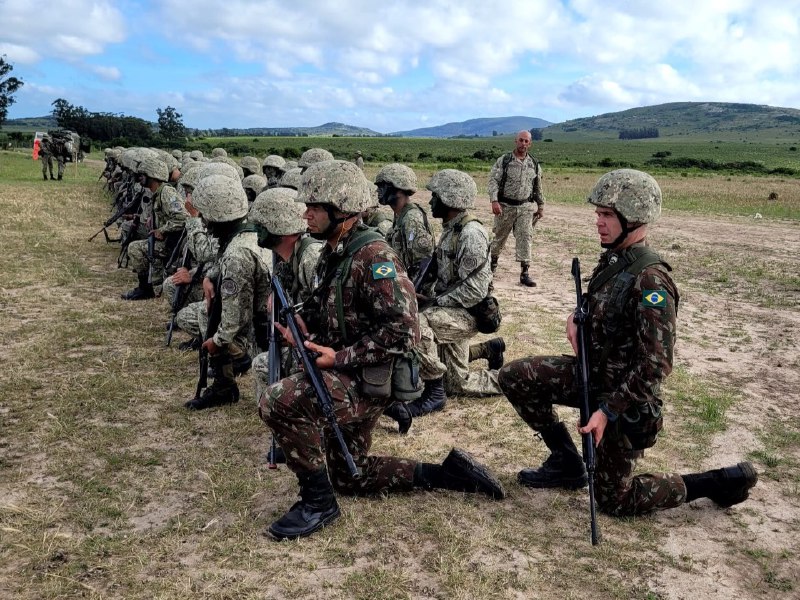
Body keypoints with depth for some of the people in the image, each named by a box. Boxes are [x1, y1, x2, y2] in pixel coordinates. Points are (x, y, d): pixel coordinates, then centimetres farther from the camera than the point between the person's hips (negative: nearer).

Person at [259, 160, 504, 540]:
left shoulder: (373, 257, -21)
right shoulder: (331, 255, 7)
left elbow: (402, 332, -28)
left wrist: (339, 358, -25)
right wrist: (304, 327, -3)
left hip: (367, 381, -10)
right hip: (344, 378, 10)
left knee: (278, 401, -29)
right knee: (347, 474, 20)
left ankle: (318, 501, -9)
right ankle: (446, 473, 26)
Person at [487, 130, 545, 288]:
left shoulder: (534, 164, 7)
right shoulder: (503, 161, -3)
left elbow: (538, 187, 16)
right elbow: (493, 181, -9)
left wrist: (540, 206, 17)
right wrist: (494, 201, -22)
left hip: (526, 207, 2)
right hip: (505, 206, -2)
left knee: (525, 237, -7)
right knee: (500, 236, 12)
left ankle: (524, 272, -6)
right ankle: (493, 260, 36)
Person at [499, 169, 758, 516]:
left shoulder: (650, 281, -28)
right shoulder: (613, 259, -2)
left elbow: (656, 364, -29)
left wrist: (608, 410, -28)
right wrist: (577, 317, -3)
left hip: (626, 397, -8)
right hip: (592, 372, 8)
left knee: (613, 500, 5)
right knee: (513, 378, -2)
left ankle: (721, 483, 18)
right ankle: (566, 461, 13)